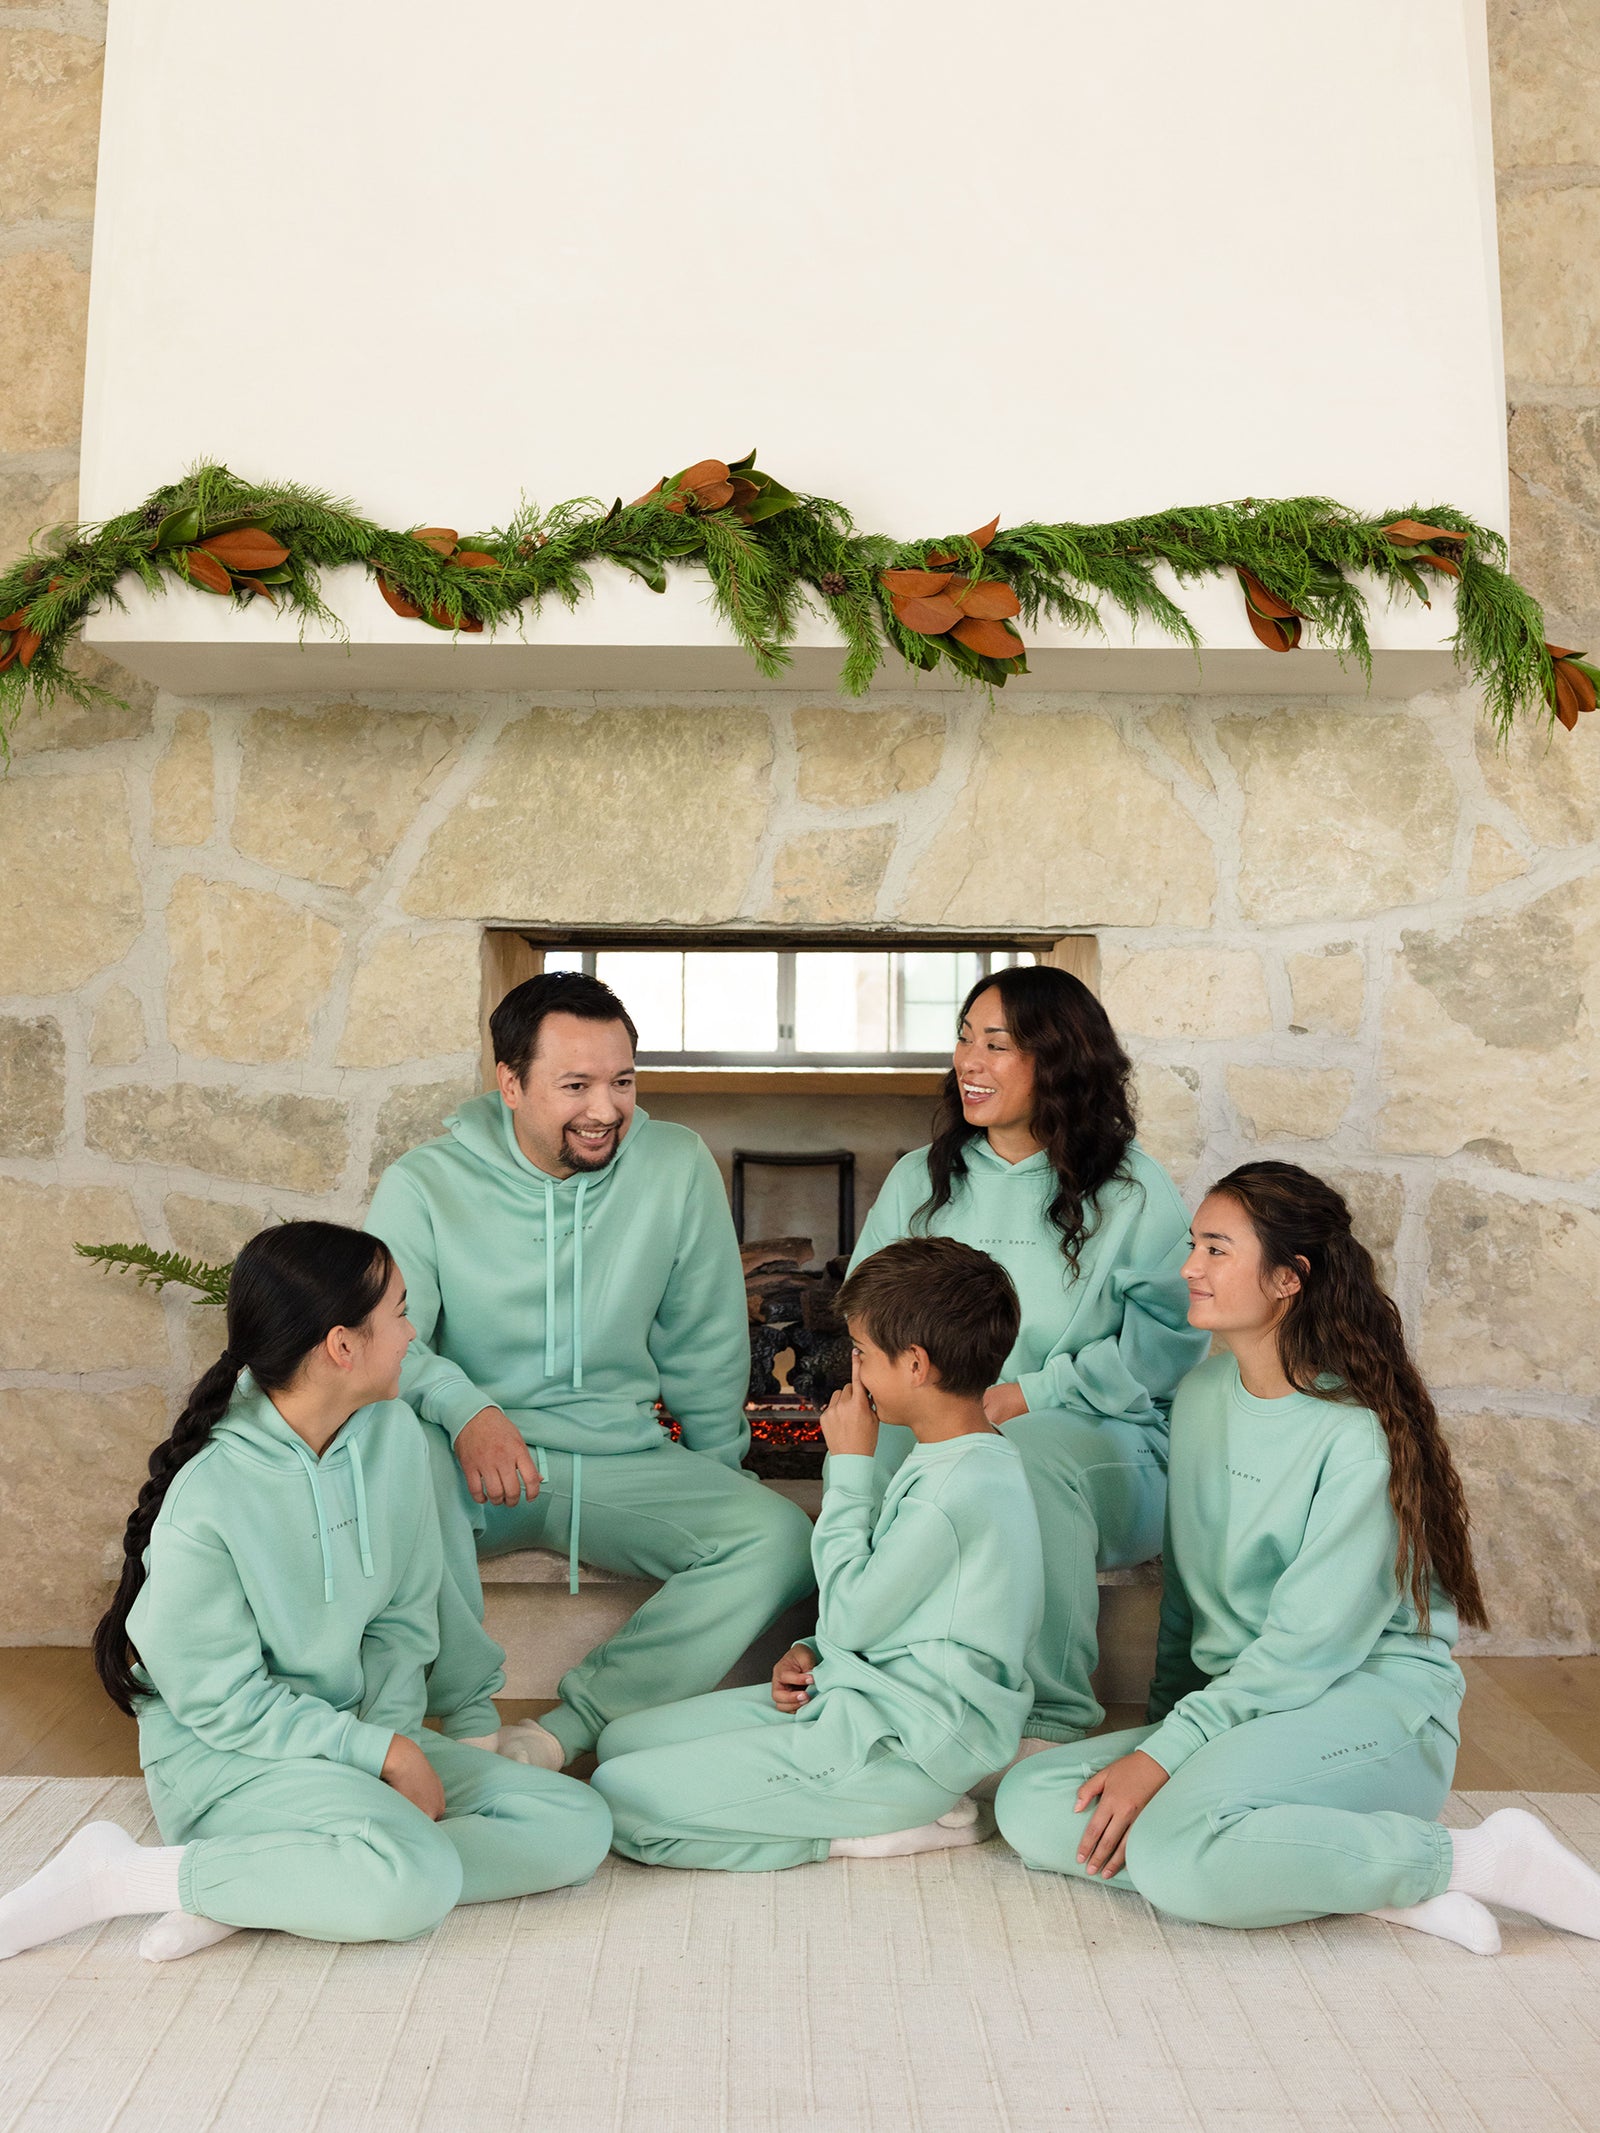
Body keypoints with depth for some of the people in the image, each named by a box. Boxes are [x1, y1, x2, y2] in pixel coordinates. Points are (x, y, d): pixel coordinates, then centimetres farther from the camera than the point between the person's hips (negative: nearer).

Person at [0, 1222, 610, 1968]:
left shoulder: (392, 1433, -3)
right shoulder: (206, 1500, -22)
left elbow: (404, 1619, 4)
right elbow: (221, 1703, -14)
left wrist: (390, 1732, -12)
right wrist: (379, 1752, -16)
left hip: (357, 1731, 7)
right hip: (221, 1752, -7)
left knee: (577, 1827, -9)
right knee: (414, 1881, -33)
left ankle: (247, 1889, -12)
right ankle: (118, 1877, -14)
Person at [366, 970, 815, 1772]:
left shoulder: (678, 1167, -2)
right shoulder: (422, 1185, -6)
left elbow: (706, 1347, 6)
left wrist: (721, 1486, 12)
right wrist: (464, 1408, -33)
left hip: (622, 1461, 2)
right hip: (477, 1465, -1)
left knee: (781, 1534, -21)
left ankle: (565, 1730, -22)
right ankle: (468, 1720, -22)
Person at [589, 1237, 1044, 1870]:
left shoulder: (959, 1487, -23)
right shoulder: (951, 1461, 9)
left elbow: (852, 1618, -16)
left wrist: (849, 1465, -11)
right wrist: (813, 1652, 2)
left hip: (902, 1747, -10)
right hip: (868, 1697, 10)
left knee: (621, 1798, -14)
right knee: (622, 1741, 8)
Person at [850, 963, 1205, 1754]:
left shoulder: (1133, 1191, 3)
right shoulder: (917, 1180, 16)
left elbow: (1168, 1339, -3)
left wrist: (1031, 1395, -13)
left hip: (1098, 1442, -2)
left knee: (1031, 1453, -38)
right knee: (864, 1448, -33)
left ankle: (1052, 1721, -22)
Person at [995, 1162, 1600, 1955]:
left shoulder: (1359, 1431, -15)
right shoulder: (1200, 1395, 8)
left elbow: (1312, 1643, -17)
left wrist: (1165, 1754, -19)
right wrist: (1166, 1717, 14)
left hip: (1374, 1699, -7)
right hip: (1234, 1706, 7)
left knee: (1176, 1852, -34)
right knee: (1029, 1807, -15)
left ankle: (1477, 1859, -13)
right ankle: (1367, 1877, -13)